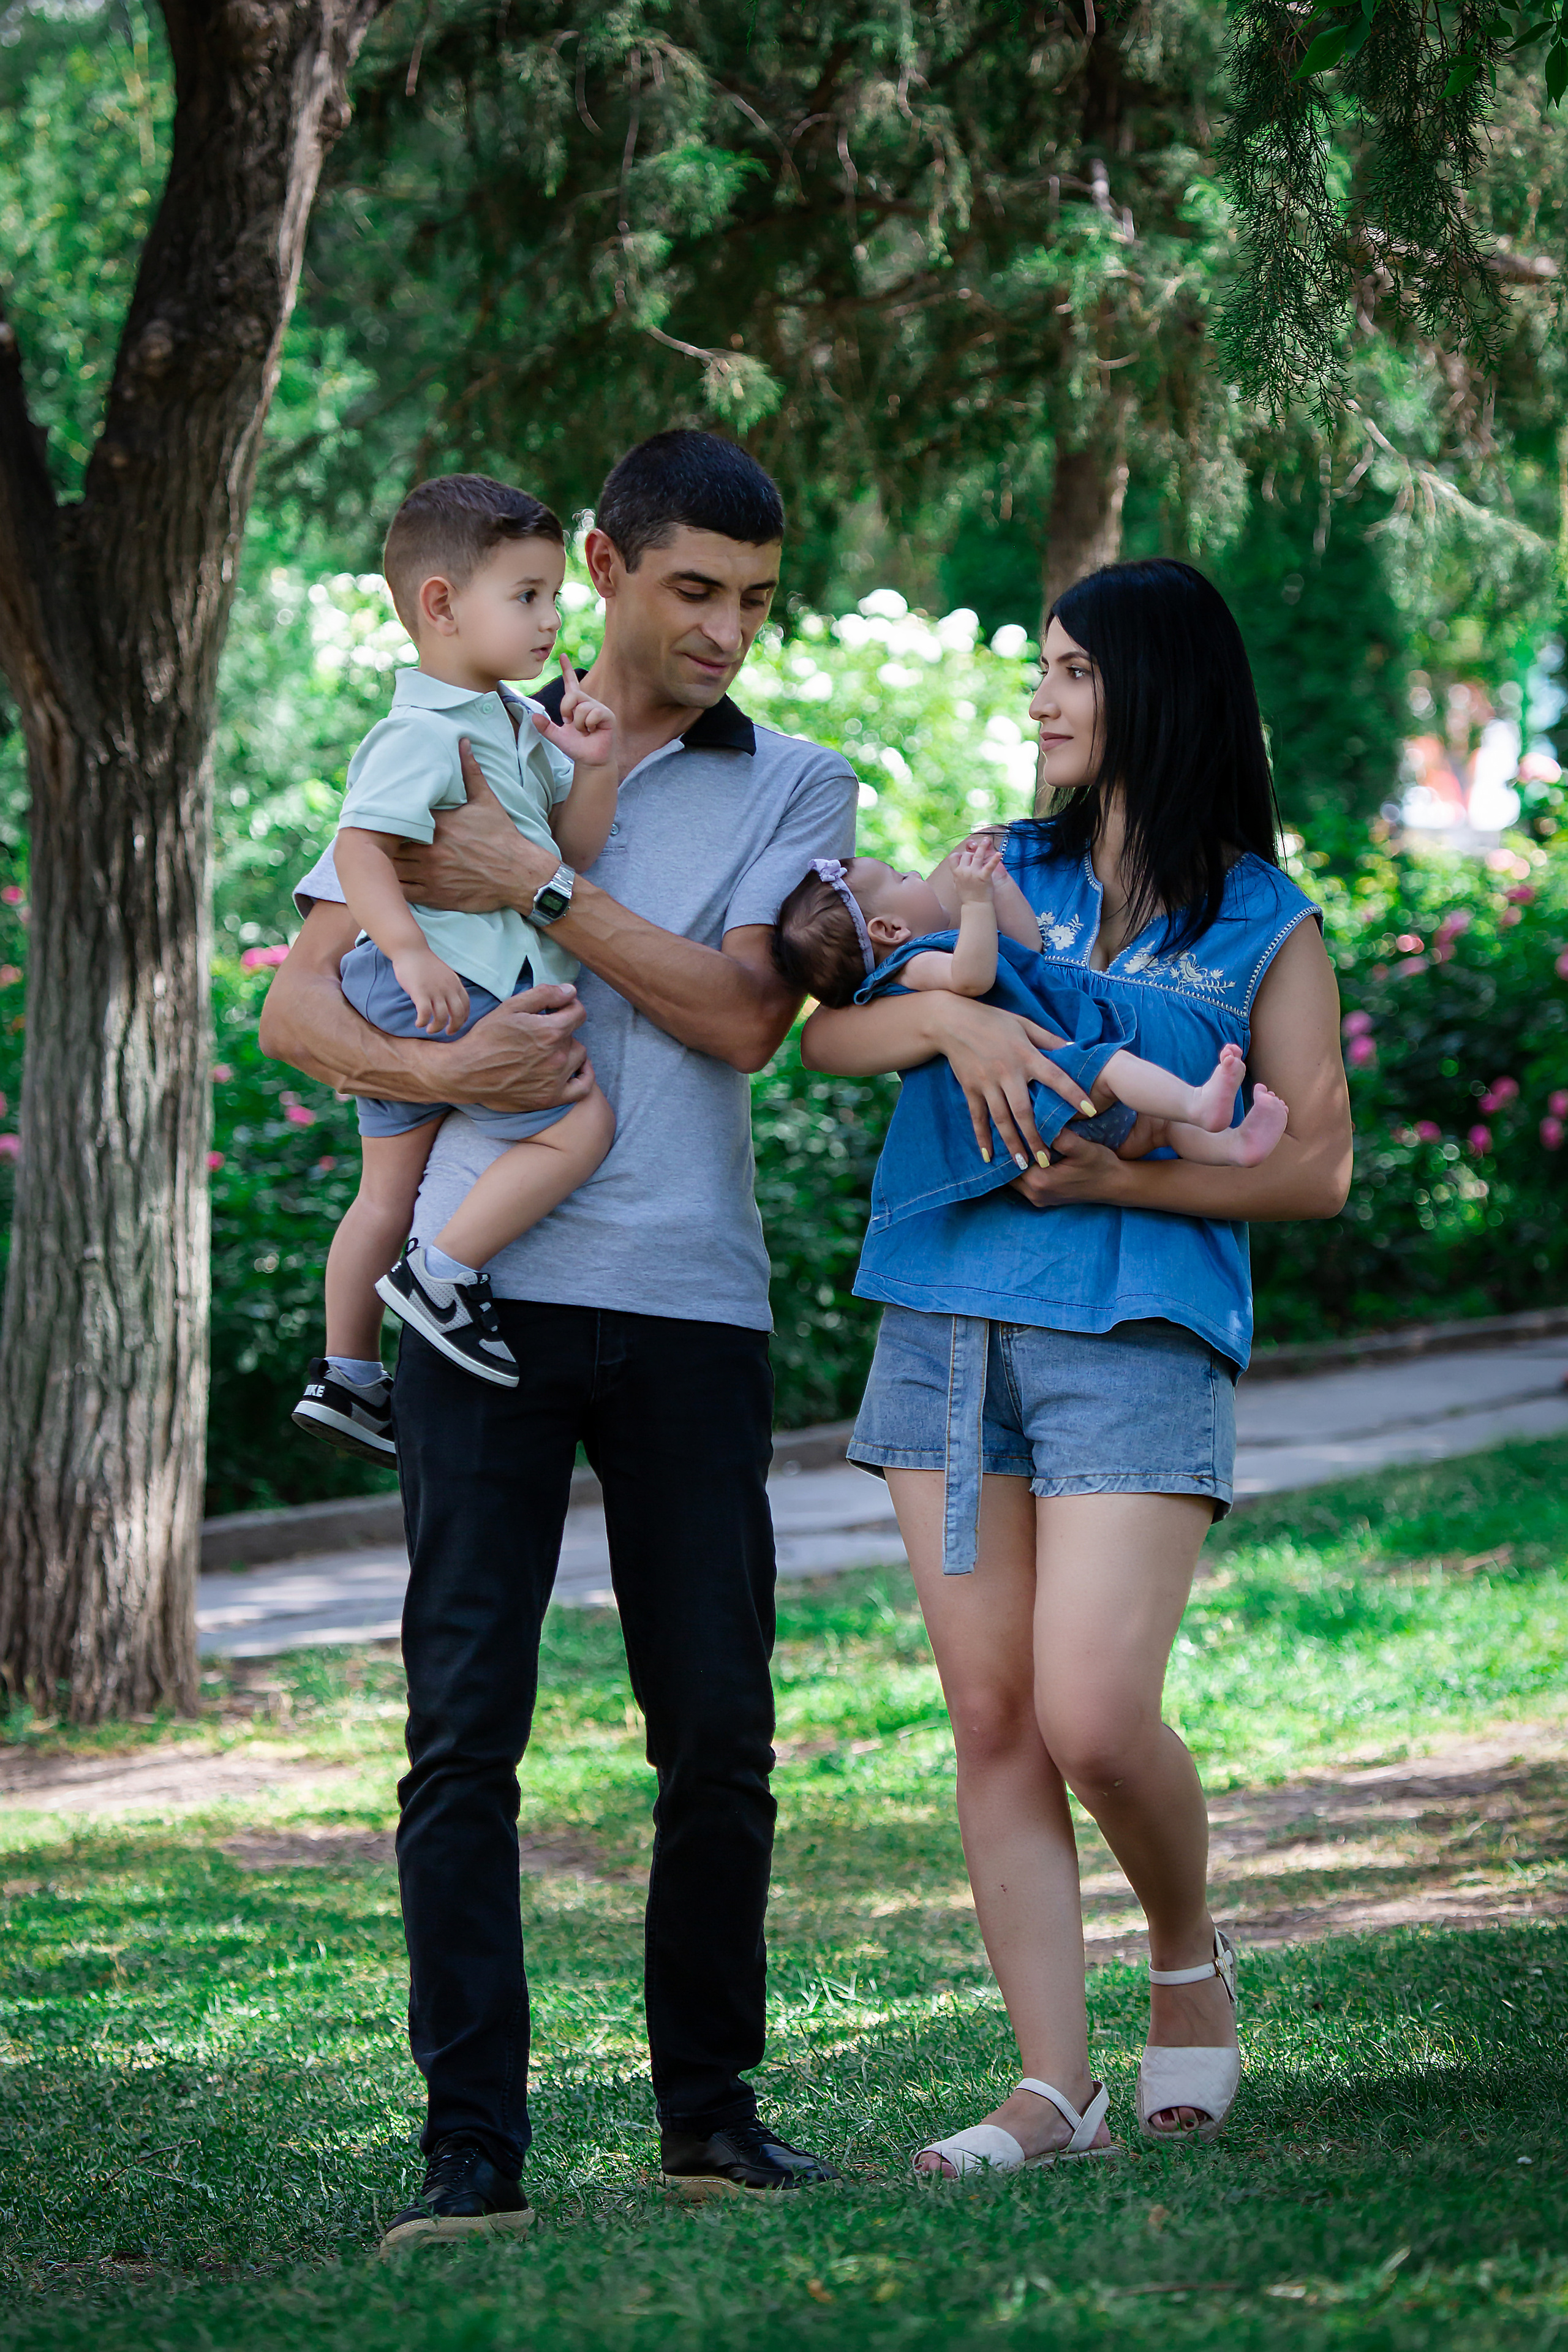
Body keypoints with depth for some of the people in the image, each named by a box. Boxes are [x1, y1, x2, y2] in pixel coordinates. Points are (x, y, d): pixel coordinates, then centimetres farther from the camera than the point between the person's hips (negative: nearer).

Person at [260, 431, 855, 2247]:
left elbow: (743, 1017, -5)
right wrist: (438, 1066, -11)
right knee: (464, 1719, -6)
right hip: (483, 1283, -1)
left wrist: (541, 885, -9)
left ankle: (708, 2107, 17)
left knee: (718, 1728, 4)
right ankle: (472, 2142, -5)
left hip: (691, 1298, 1)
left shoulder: (794, 788, 12)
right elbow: (296, 1005, 8)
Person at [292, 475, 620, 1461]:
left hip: (412, 1002, 10)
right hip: (449, 989, -10)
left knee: (392, 1184, 15)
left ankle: (346, 1374, 23)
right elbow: (359, 843, -24)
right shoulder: (423, 734, -17)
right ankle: (442, 1274, -9)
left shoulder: (522, 722, 14)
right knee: (578, 1125, -11)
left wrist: (593, 769, -4)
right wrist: (412, 951, -30)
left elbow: (575, 847, 14)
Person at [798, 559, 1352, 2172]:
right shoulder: (1001, 876, 15)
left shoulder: (1263, 924, 5)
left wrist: (1120, 1176, -11)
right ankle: (1053, 2088, 5)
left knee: (1096, 1719, -15)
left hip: (1139, 1343, -4)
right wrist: (946, 1015, -11)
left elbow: (1317, 1167, 1)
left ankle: (1190, 1958, 15)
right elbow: (826, 1032, 10)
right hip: (951, 1326, 4)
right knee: (991, 1720, 1)